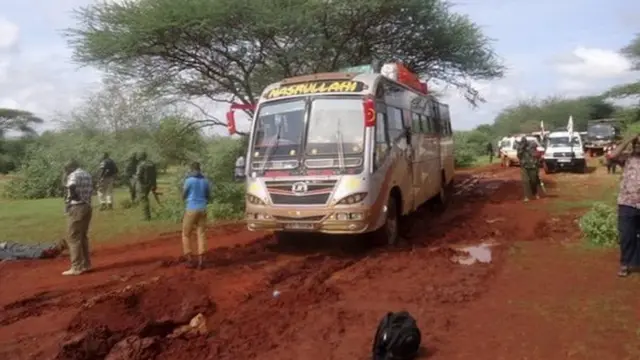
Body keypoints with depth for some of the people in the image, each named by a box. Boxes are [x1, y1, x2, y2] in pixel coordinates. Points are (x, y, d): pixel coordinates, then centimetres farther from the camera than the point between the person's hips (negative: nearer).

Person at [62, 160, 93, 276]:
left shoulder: (74, 175, -9)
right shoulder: (87, 175, 16)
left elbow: (71, 186, -28)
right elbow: (91, 190, 21)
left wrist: (73, 196, -12)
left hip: (77, 208, -9)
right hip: (87, 206, 9)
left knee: (73, 238, -4)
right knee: (83, 236, 17)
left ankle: (76, 267, -5)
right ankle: (86, 264, 23)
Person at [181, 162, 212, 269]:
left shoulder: (189, 180, -7)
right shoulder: (206, 181, 5)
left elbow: (183, 195, 0)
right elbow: (209, 197, 13)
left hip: (191, 209, -4)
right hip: (202, 209, 4)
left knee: (186, 234, 9)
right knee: (201, 234, 6)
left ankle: (189, 259, 6)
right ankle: (200, 261, 2)